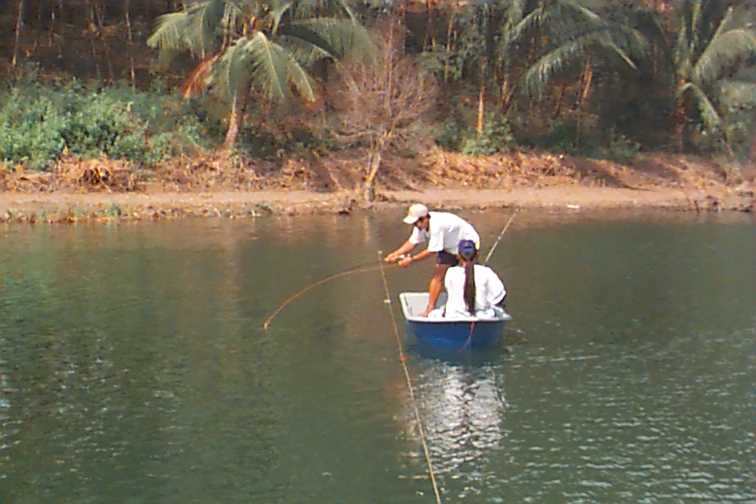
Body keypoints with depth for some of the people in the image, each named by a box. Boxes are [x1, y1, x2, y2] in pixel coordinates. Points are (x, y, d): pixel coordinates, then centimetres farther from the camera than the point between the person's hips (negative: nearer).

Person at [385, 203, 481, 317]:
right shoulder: (421, 225, -12)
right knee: (438, 276, 3)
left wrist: (411, 259, -26)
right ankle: (430, 308, 7)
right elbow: (412, 243, -5)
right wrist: (395, 254, -19)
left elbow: (431, 251, -32)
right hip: (449, 247, 8)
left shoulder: (437, 225, -38)